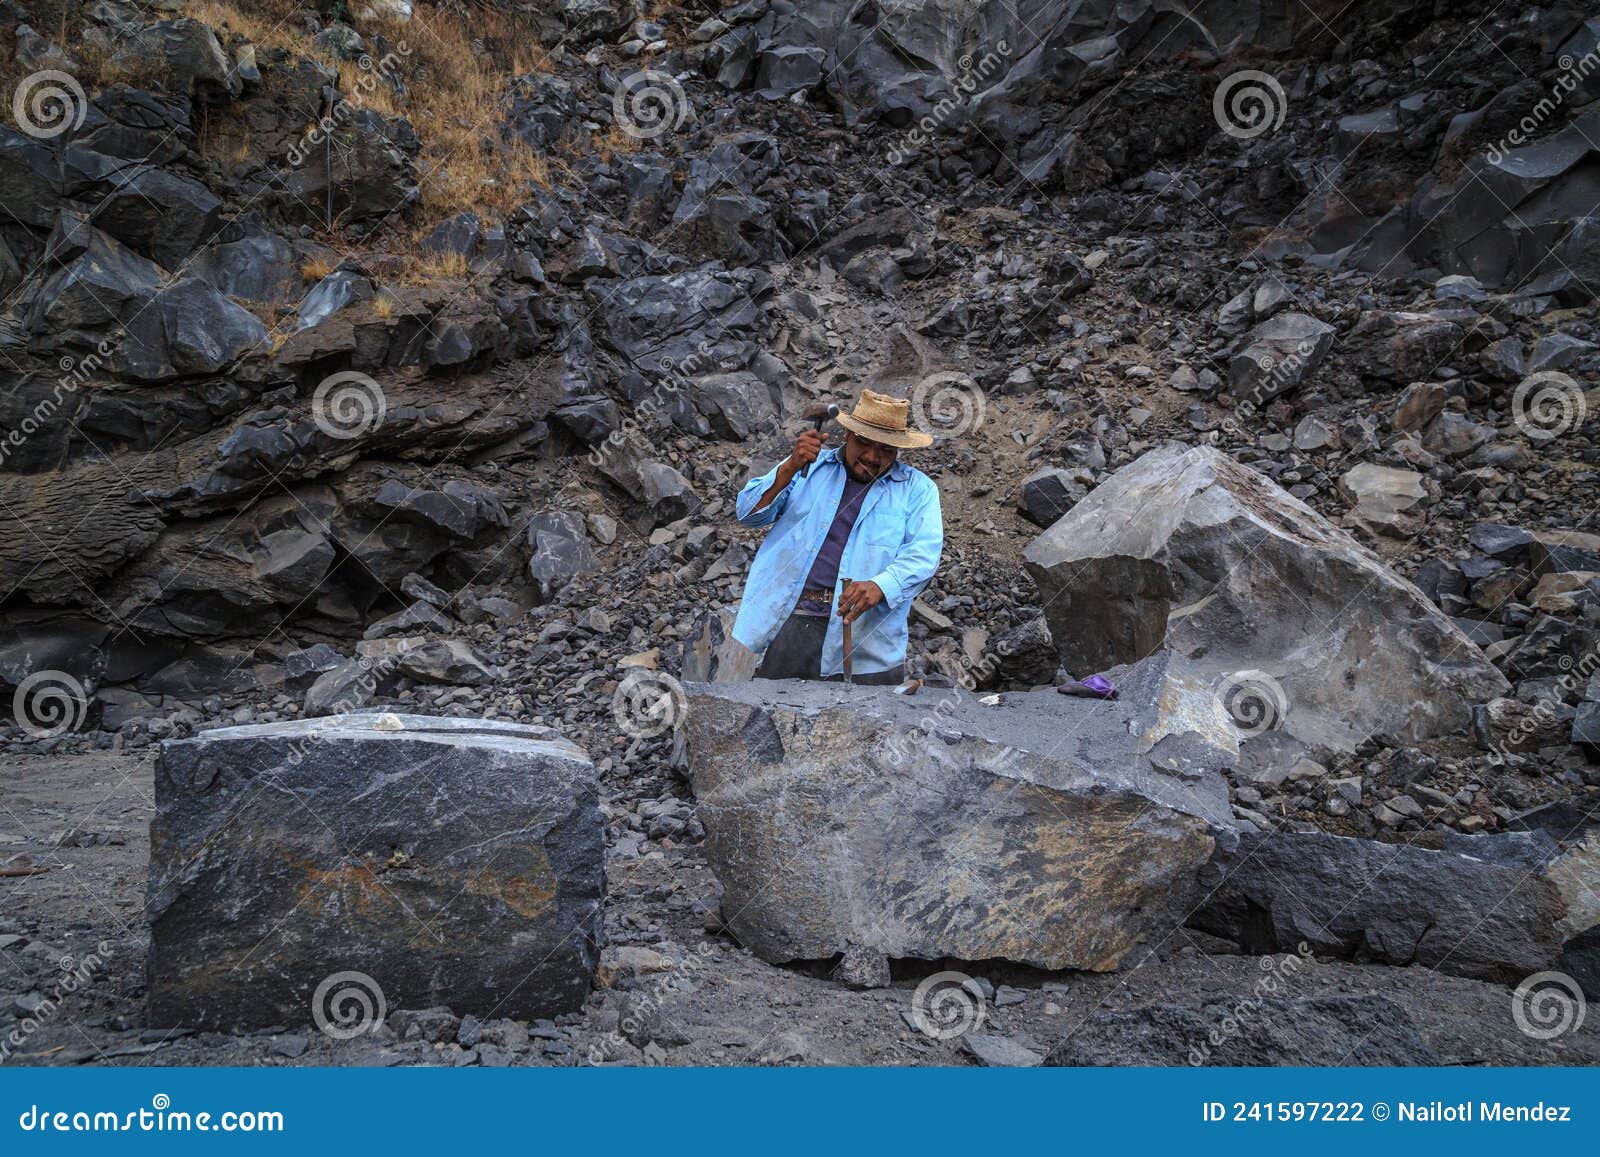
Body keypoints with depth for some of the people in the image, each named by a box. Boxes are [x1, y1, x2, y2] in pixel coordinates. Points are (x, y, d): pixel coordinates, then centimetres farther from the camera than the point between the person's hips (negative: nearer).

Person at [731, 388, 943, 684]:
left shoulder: (917, 489, 10)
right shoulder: (809, 466, 14)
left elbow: (923, 554, -5)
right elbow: (749, 512, 6)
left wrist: (879, 586, -25)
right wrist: (791, 467, -10)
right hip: (785, 625, 1)